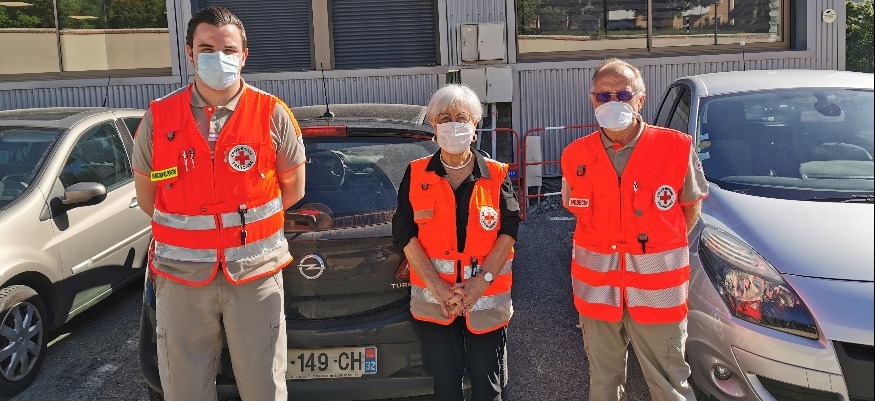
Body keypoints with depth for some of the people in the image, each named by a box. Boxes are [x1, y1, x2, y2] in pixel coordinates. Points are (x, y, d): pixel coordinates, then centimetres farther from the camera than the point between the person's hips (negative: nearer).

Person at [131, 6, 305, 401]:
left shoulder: (272, 115, -4)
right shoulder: (158, 118, 0)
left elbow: (293, 188, 7)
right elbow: (146, 196, 12)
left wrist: (246, 218, 9)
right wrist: (188, 229, 11)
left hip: (256, 273, -1)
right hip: (181, 277, 2)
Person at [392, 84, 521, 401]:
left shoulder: (496, 176, 3)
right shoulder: (416, 175, 3)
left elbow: (508, 232, -4)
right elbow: (406, 235, -4)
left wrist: (481, 282, -16)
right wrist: (439, 288, -14)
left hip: (487, 300, 0)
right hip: (434, 300, 0)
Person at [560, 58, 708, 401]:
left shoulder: (676, 148, -8)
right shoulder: (576, 155, -1)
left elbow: (692, 206, 6)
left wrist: (660, 245, 0)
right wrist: (606, 246, 6)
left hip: (657, 286, -2)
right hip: (596, 286, 3)